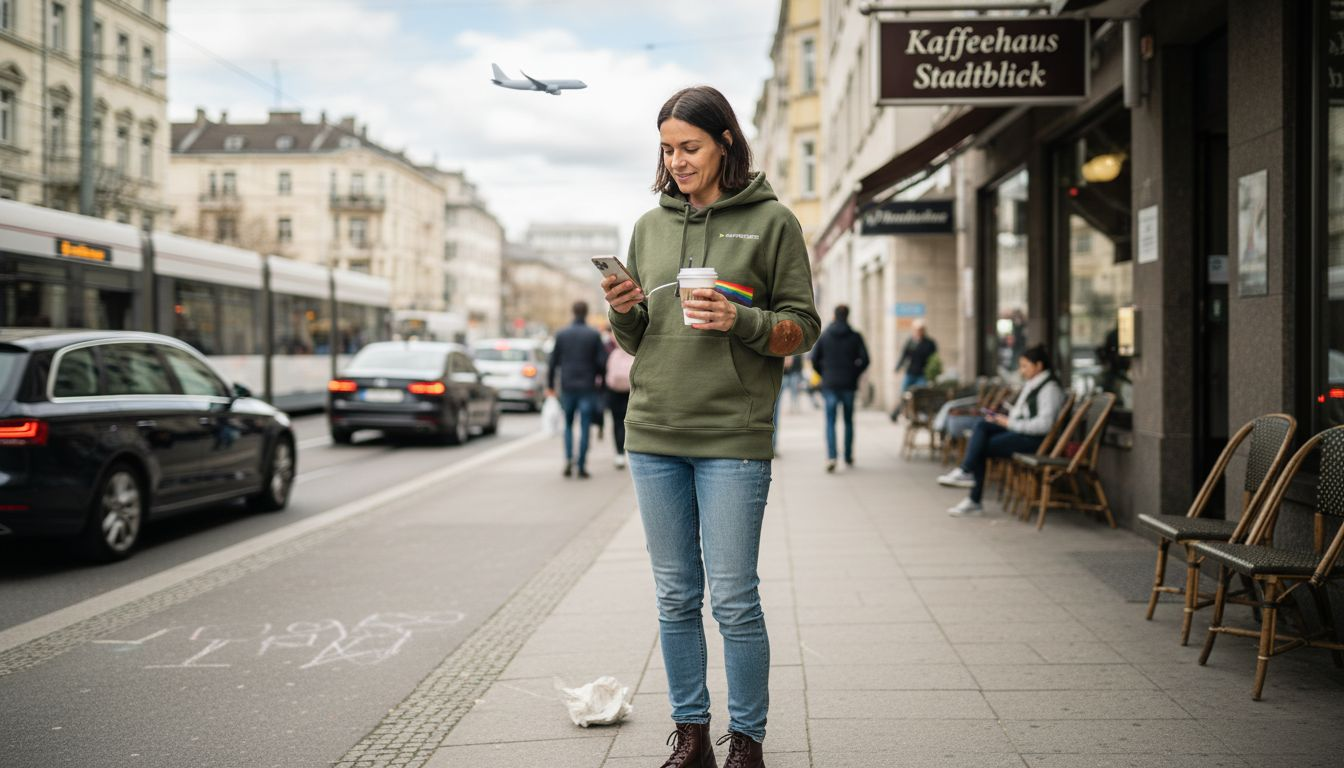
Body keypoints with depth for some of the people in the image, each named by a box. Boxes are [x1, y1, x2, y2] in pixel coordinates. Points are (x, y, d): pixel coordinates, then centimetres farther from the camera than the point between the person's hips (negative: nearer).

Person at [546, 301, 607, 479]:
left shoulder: (561, 334, 0)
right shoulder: (594, 335, -5)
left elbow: (553, 362, 2)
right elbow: (602, 361, -7)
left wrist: (550, 385, 10)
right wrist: (598, 375, 13)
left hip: (567, 386, 2)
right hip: (587, 387, -2)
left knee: (568, 425, 15)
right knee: (584, 427, 3)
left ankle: (568, 459, -2)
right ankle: (582, 466, 1)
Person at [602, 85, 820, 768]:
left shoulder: (771, 220, 1)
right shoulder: (650, 225, 13)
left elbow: (802, 328, 0)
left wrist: (740, 320, -16)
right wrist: (623, 312, -5)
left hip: (733, 436, -4)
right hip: (653, 432, 4)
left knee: (734, 600, -2)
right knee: (676, 598, 10)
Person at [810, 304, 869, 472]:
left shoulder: (824, 336, 0)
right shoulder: (855, 336, -3)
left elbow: (814, 359, -2)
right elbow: (864, 359, -8)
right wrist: (855, 374, 7)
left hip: (829, 384, 0)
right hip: (849, 385, 0)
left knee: (830, 422, -1)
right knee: (848, 421, 14)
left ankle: (831, 457, -18)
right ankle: (848, 458, 21)